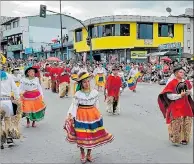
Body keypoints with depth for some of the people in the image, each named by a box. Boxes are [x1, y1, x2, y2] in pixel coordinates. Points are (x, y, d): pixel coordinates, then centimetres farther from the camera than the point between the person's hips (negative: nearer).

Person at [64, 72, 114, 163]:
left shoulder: (95, 92, -3)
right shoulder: (78, 94, -9)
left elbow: (96, 105, 7)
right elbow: (74, 106, -8)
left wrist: (97, 115, 12)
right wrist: (70, 115, -18)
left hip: (93, 115, 2)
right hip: (81, 116, -2)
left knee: (92, 135, 9)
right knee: (81, 136, 4)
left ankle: (89, 154, 29)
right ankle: (82, 154, 26)